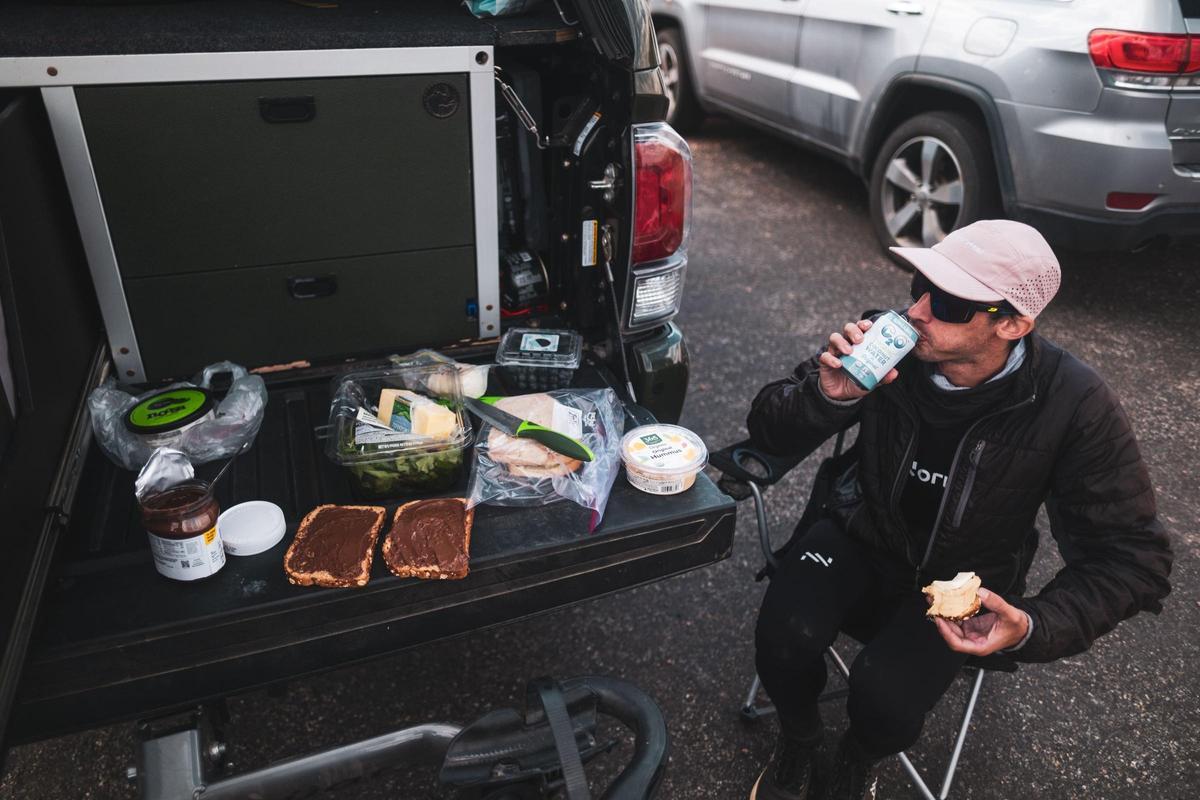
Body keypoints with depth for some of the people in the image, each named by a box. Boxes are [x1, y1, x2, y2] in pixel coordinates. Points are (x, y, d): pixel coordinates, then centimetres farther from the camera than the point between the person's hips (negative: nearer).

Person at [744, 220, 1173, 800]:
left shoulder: (1074, 405, -22)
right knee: (785, 639, -26)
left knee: (885, 698, -26)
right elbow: (769, 431, -12)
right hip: (861, 537, 1)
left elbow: (1130, 555, -14)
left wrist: (1037, 628, -32)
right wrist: (828, 396, -35)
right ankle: (798, 741, 12)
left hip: (962, 584, -1)